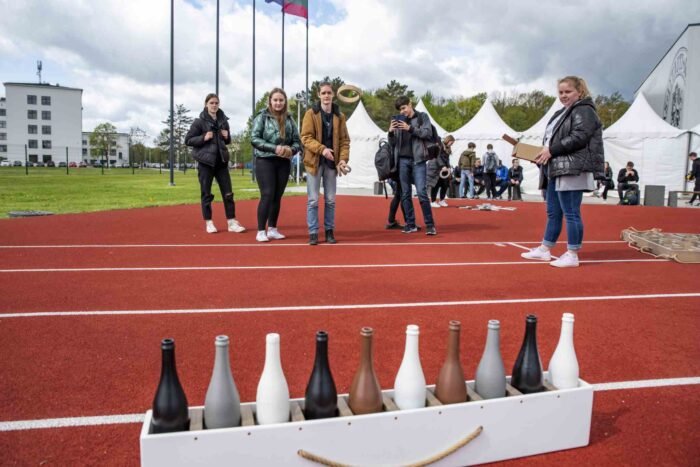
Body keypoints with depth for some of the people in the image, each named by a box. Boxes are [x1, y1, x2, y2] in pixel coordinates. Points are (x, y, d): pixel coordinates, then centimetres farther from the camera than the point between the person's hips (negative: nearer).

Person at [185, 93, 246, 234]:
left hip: (221, 161, 4)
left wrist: (227, 137, -3)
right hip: (205, 161, -4)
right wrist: (203, 138, -17)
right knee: (206, 194, 4)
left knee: (228, 192, 2)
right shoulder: (199, 121, -5)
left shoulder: (223, 120, 8)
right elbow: (188, 140, -4)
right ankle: (208, 222, 14)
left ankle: (231, 222, 7)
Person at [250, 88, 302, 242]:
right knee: (267, 195, -9)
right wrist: (275, 148, -20)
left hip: (283, 163, 4)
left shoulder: (289, 119, 7)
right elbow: (254, 139, -10)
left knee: (277, 197, 8)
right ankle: (261, 231, 0)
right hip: (265, 161, -4)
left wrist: (291, 150, -15)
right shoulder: (262, 117, -3)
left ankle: (272, 229, 19)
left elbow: (297, 141, 8)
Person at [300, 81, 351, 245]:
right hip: (314, 161, -2)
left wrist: (343, 158, -8)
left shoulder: (339, 116, 6)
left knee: (330, 199, 9)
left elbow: (344, 139, 6)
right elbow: (306, 137, -8)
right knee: (313, 199, 0)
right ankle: (313, 232, 7)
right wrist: (322, 149, -22)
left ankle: (329, 230, 19)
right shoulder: (311, 113, -2)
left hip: (331, 162, 3)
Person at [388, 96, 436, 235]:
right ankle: (410, 224, 11)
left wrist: (410, 128, -13)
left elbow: (428, 133, -5)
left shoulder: (422, 116, 7)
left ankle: (430, 224, -4)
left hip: (417, 160, -4)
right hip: (402, 160, 4)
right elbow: (393, 144, 13)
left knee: (421, 192, -11)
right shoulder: (399, 120, 14)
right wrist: (391, 132, -7)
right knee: (405, 194, 4)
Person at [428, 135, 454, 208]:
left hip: (443, 169, 8)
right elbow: (437, 157, -19)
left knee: (445, 184, 3)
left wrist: (448, 167, 1)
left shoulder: (448, 149, 16)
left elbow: (446, 159, 16)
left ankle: (442, 200, 16)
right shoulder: (439, 145, -10)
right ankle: (433, 201, 1)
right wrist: (442, 166, -27)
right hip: (435, 168, -8)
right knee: (436, 185, -6)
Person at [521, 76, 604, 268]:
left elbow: (579, 137, -19)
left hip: (572, 171, -10)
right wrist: (544, 153, 7)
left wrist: (551, 150, -18)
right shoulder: (562, 113, 24)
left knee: (571, 213, -7)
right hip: (556, 170, 10)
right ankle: (544, 250, 23)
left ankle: (572, 255, -1)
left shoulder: (584, 111, -6)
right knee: (553, 213, 15)